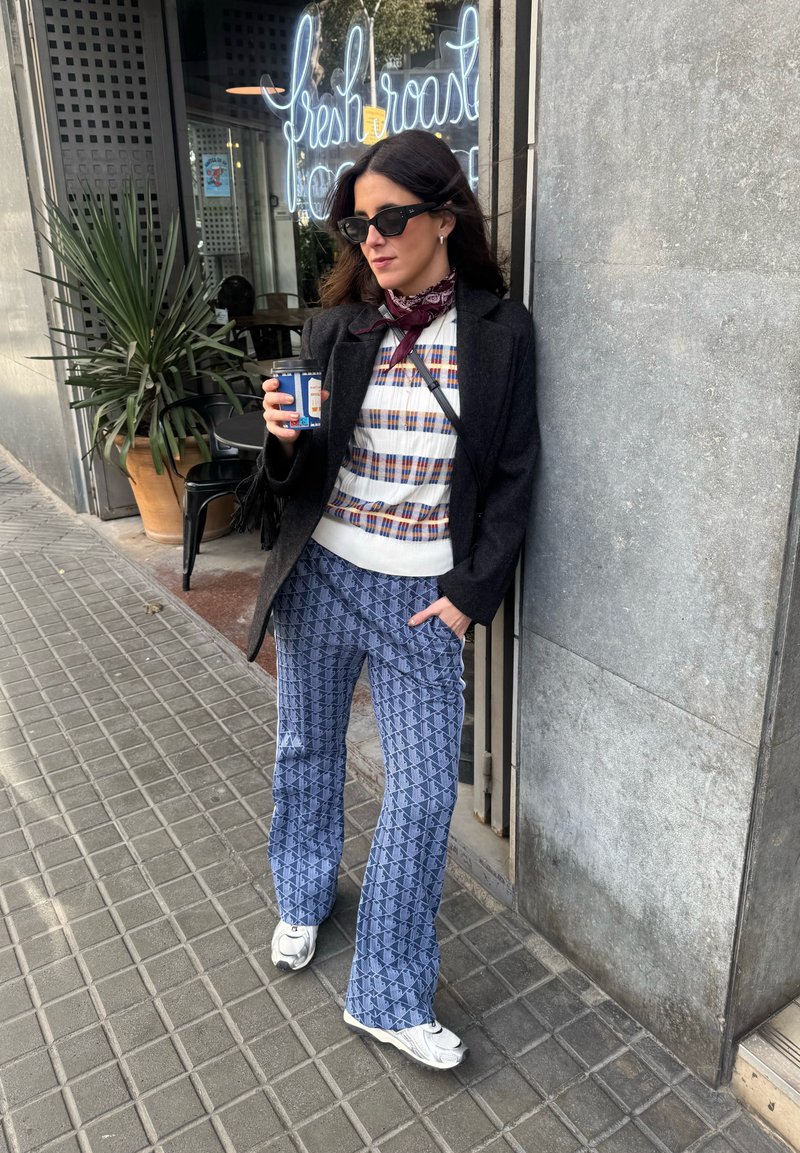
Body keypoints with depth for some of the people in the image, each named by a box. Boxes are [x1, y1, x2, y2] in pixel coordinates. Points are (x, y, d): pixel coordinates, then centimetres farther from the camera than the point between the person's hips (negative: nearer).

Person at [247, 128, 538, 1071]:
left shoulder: (500, 332, -3)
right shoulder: (335, 329, 1)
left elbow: (512, 475, -1)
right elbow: (298, 479, 4)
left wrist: (470, 593, -7)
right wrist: (286, 438, -18)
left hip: (424, 599, -2)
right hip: (320, 576, 2)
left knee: (423, 791, 2)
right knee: (307, 747, 18)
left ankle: (388, 997, 22)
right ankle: (304, 897, 47)